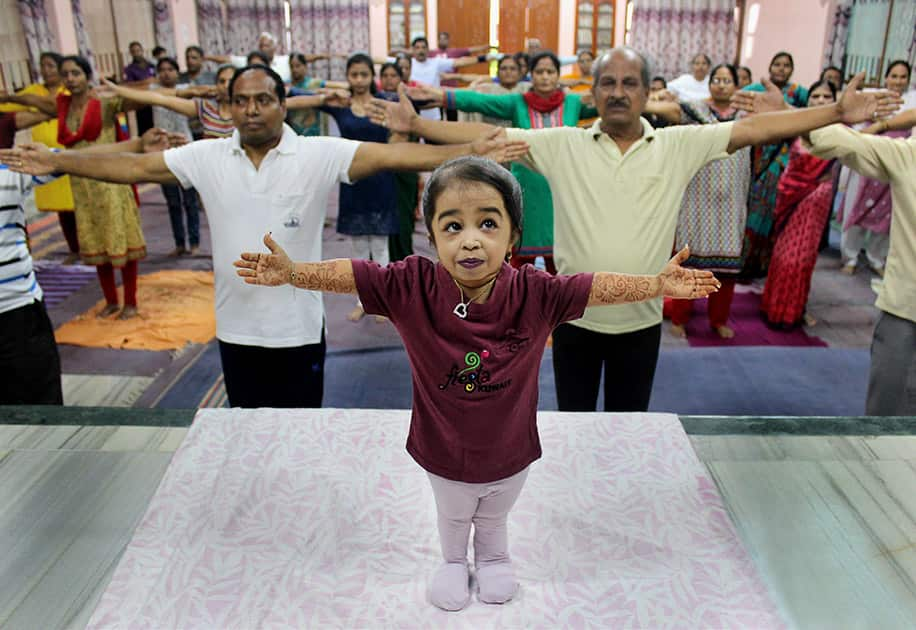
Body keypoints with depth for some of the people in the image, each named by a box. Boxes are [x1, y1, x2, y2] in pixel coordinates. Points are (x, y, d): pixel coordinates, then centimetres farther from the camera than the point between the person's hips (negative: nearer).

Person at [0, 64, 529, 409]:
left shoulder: (320, 155, -12)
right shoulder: (206, 158, -2)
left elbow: (389, 156, -22)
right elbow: (136, 166, 1)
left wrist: (467, 153, -32)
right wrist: (56, 162, -4)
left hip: (298, 325, -3)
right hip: (236, 326, 3)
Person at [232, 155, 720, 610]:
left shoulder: (535, 294, -26)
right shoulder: (411, 286, -27)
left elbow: (599, 287, -20)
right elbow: (348, 275, -24)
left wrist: (656, 285, -27)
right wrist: (290, 273, -34)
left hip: (510, 454, 1)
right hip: (444, 455, -1)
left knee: (494, 519, 34)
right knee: (452, 518, 32)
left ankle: (493, 559, 66)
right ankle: (453, 561, 64)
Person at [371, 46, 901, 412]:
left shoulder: (680, 146, -4)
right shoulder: (563, 145, -6)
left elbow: (753, 128, -8)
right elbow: (489, 136, -10)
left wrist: (838, 112, -14)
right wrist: (416, 124, -15)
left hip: (640, 321, 1)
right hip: (575, 318, 0)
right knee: (573, 416, 19)